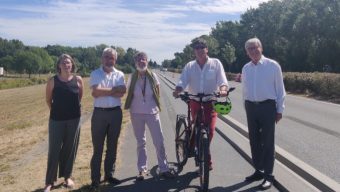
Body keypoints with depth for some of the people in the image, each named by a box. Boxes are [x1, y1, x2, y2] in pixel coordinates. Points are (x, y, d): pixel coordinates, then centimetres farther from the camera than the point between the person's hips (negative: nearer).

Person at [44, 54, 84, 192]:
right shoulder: (53, 80, -6)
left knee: (70, 149, 10)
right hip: (56, 119, -1)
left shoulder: (78, 80, -4)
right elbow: (48, 100, 6)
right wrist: (56, 111, 12)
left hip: (74, 119, 1)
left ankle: (67, 176, 27)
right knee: (54, 150, 3)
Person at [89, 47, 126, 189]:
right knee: (97, 148, 4)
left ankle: (109, 174, 26)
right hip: (99, 113, -2)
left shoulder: (119, 74, 5)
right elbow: (95, 92, -16)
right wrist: (113, 89, -10)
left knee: (112, 146, 12)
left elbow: (121, 93, -11)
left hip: (115, 113, 3)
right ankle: (95, 179, 13)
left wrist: (103, 91, -14)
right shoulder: (95, 74, -1)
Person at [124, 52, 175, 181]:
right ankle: (142, 169, 21)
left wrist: (155, 105, 10)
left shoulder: (153, 76, -4)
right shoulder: (132, 78, -4)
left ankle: (164, 169, 12)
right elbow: (129, 95, 7)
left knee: (159, 141, 1)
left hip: (152, 112, 0)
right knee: (140, 143, 11)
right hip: (136, 113, 1)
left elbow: (157, 93, 8)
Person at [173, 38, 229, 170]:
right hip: (195, 101, 2)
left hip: (211, 101, -2)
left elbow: (222, 80, -7)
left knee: (210, 129, -11)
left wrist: (223, 89, -29)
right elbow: (183, 81, -4)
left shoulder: (215, 63, 3)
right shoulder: (189, 66, 8)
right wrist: (177, 90, -26)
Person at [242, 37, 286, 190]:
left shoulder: (273, 65, -7)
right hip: (251, 107, 5)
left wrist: (279, 110, -4)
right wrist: (246, 107, 14)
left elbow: (280, 89, -4)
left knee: (267, 142, 1)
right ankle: (258, 171, 26)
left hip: (267, 106, -5)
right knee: (254, 141, 12)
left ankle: (268, 175, 11)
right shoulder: (246, 68, 6)